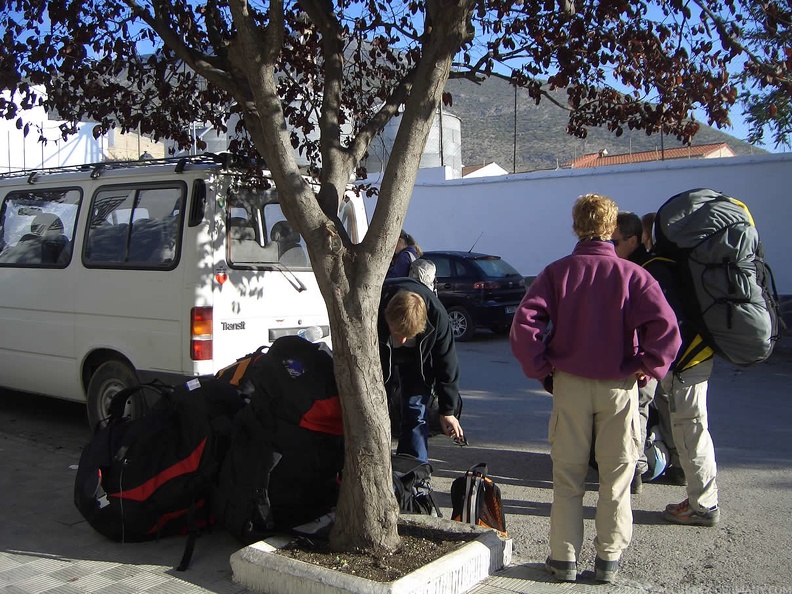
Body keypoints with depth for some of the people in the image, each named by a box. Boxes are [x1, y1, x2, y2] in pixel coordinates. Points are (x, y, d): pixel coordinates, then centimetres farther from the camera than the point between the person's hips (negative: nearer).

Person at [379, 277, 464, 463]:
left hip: (418, 358, 0)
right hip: (380, 356, 0)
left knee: (416, 417, -7)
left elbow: (446, 362, -19)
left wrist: (448, 410, -11)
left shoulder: (436, 314, -34)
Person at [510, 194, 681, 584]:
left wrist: (541, 369, -2)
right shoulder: (631, 274, -5)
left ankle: (564, 559, 19)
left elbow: (524, 325, -12)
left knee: (567, 477, 11)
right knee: (616, 477, 13)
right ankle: (609, 559, 22)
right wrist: (649, 367, -3)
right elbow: (666, 326, -16)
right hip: (619, 387, 0)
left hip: (569, 385, 1)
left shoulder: (557, 273, -3)